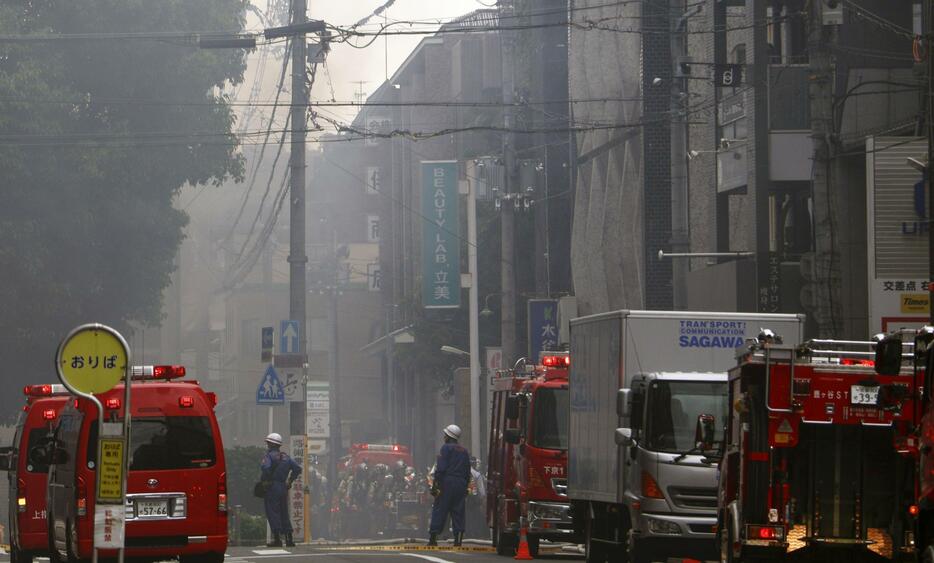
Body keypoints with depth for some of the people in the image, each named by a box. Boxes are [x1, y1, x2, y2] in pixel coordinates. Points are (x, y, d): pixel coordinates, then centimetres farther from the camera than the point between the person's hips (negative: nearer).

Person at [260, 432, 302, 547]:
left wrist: (264, 480, -11)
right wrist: (290, 480, 13)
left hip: (271, 487, -6)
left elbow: (266, 468, -25)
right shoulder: (286, 457, 14)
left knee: (272, 513, -4)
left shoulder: (269, 456, -7)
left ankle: (277, 539, -10)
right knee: (284, 513, 12)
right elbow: (298, 468, 11)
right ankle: (289, 539, 7)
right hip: (283, 488, 6)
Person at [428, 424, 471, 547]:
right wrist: (465, 487, 21)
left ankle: (433, 537, -6)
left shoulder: (446, 448, -4)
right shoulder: (464, 451, 17)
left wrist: (435, 484, -12)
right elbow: (468, 472, 18)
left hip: (447, 482, -6)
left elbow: (441, 468, -12)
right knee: (458, 511, 5)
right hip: (461, 484, 6)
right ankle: (458, 539, -2)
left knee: (439, 510, -3)